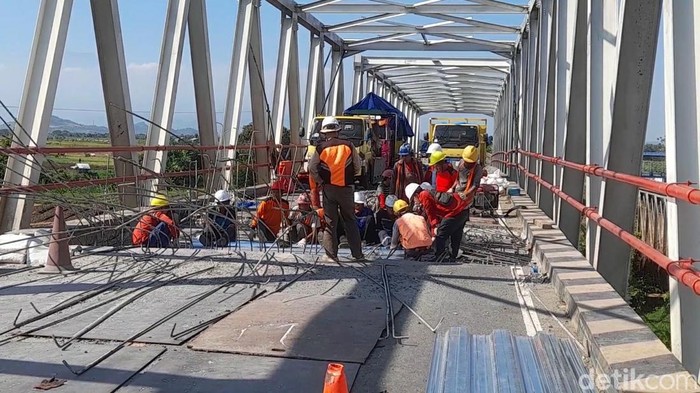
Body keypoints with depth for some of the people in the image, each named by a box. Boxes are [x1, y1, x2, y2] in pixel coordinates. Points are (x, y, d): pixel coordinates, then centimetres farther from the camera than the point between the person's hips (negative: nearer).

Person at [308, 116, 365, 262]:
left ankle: (331, 254, 10)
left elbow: (312, 169, -4)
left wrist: (320, 181, 7)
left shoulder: (320, 148, -5)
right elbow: (357, 167, 3)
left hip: (328, 188, -1)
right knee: (350, 220, 10)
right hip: (346, 188, 1)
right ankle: (358, 254, 11)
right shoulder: (348, 146, -2)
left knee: (330, 221, 8)